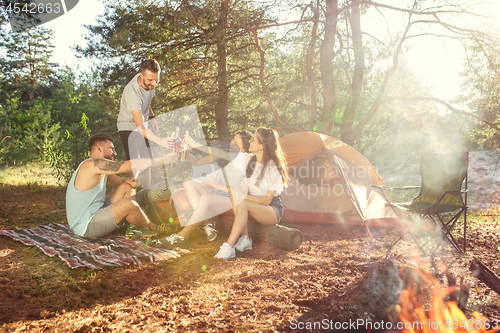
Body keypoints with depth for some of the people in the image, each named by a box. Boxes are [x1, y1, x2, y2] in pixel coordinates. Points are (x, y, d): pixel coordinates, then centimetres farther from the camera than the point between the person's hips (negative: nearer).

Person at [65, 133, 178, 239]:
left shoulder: (100, 169, 15)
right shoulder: (93, 165, -18)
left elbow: (122, 181, 21)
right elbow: (131, 165, -21)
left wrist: (132, 181, -3)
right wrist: (162, 160, -16)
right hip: (85, 227, -11)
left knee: (126, 187, 9)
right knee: (127, 204, -28)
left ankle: (136, 228, 3)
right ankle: (154, 228, -2)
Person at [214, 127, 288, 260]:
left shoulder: (273, 167, -17)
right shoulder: (251, 161, 4)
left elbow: (267, 200, -18)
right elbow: (245, 189, 8)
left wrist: (245, 197, -26)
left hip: (273, 211, -6)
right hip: (255, 207, 6)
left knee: (243, 204, -34)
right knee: (237, 203, -25)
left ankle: (229, 246, -38)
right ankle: (245, 239, -22)